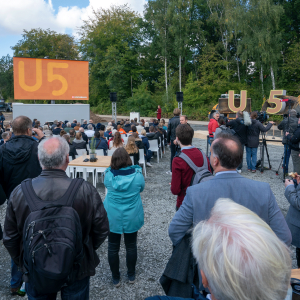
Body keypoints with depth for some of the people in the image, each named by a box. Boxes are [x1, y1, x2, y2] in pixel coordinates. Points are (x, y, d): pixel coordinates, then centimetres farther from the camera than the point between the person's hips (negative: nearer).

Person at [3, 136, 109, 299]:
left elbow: (10, 237, -6)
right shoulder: (86, 190, -23)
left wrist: (21, 261, 12)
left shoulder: (19, 192, -18)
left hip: (36, 270, 1)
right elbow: (101, 229, -13)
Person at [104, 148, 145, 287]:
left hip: (112, 218, 0)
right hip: (132, 217, 0)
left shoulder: (108, 175, -14)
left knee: (113, 247, 15)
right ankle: (131, 275, 33)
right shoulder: (137, 174, -15)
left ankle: (115, 278, 28)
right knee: (131, 246, 18)